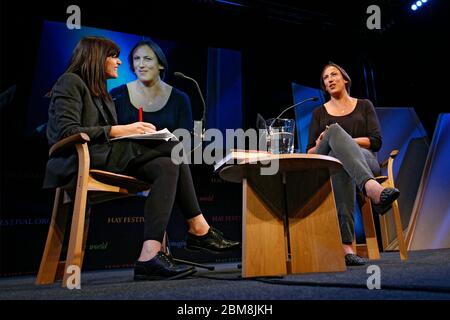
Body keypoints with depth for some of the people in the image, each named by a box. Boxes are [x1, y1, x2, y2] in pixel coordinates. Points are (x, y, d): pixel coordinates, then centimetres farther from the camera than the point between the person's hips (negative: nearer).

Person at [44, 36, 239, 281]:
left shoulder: (101, 94, 28)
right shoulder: (70, 82, 2)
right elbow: (66, 132, -13)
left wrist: (132, 132, 1)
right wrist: (118, 131, -18)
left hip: (106, 156, 8)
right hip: (80, 160, -8)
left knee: (167, 167, -19)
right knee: (173, 148, -22)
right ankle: (198, 229, -22)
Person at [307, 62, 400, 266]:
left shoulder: (364, 106, 19)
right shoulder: (319, 113, 21)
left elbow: (376, 142, 6)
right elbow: (310, 152, 13)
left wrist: (344, 142, -7)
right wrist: (323, 145, -10)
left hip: (365, 161, 0)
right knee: (335, 129, -35)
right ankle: (372, 188, -62)